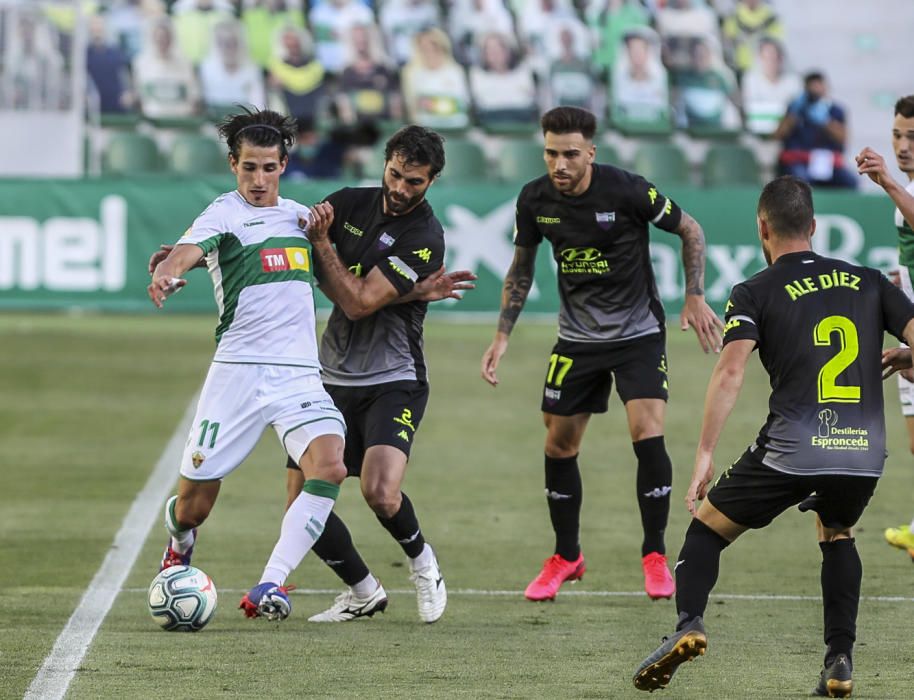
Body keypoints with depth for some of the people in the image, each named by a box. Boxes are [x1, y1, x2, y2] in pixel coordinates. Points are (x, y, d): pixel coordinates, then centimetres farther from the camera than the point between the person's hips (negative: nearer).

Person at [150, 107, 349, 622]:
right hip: (239, 369, -4)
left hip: (301, 375, 4)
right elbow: (189, 250, -24)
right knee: (193, 506, 2)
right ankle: (180, 545, 40)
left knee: (330, 468, -24)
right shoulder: (226, 213, -2)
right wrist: (166, 274, -48)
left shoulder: (300, 214, 15)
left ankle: (270, 585, -21)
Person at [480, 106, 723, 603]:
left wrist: (695, 298, -11)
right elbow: (521, 269, 8)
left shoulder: (627, 190, -20)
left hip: (638, 333, -4)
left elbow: (690, 230, -5)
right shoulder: (535, 199, -8)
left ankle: (655, 556, -2)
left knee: (647, 434, -17)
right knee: (559, 446, 4)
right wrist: (502, 336, 2)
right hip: (577, 337, 4)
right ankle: (566, 557, 24)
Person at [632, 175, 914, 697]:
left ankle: (689, 624, -10)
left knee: (708, 526, 16)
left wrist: (705, 456, -9)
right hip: (865, 449, 3)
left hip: (791, 450, -3)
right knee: (838, 535, 32)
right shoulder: (868, 281, 14)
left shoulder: (755, 292, 5)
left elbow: (731, 371, -8)